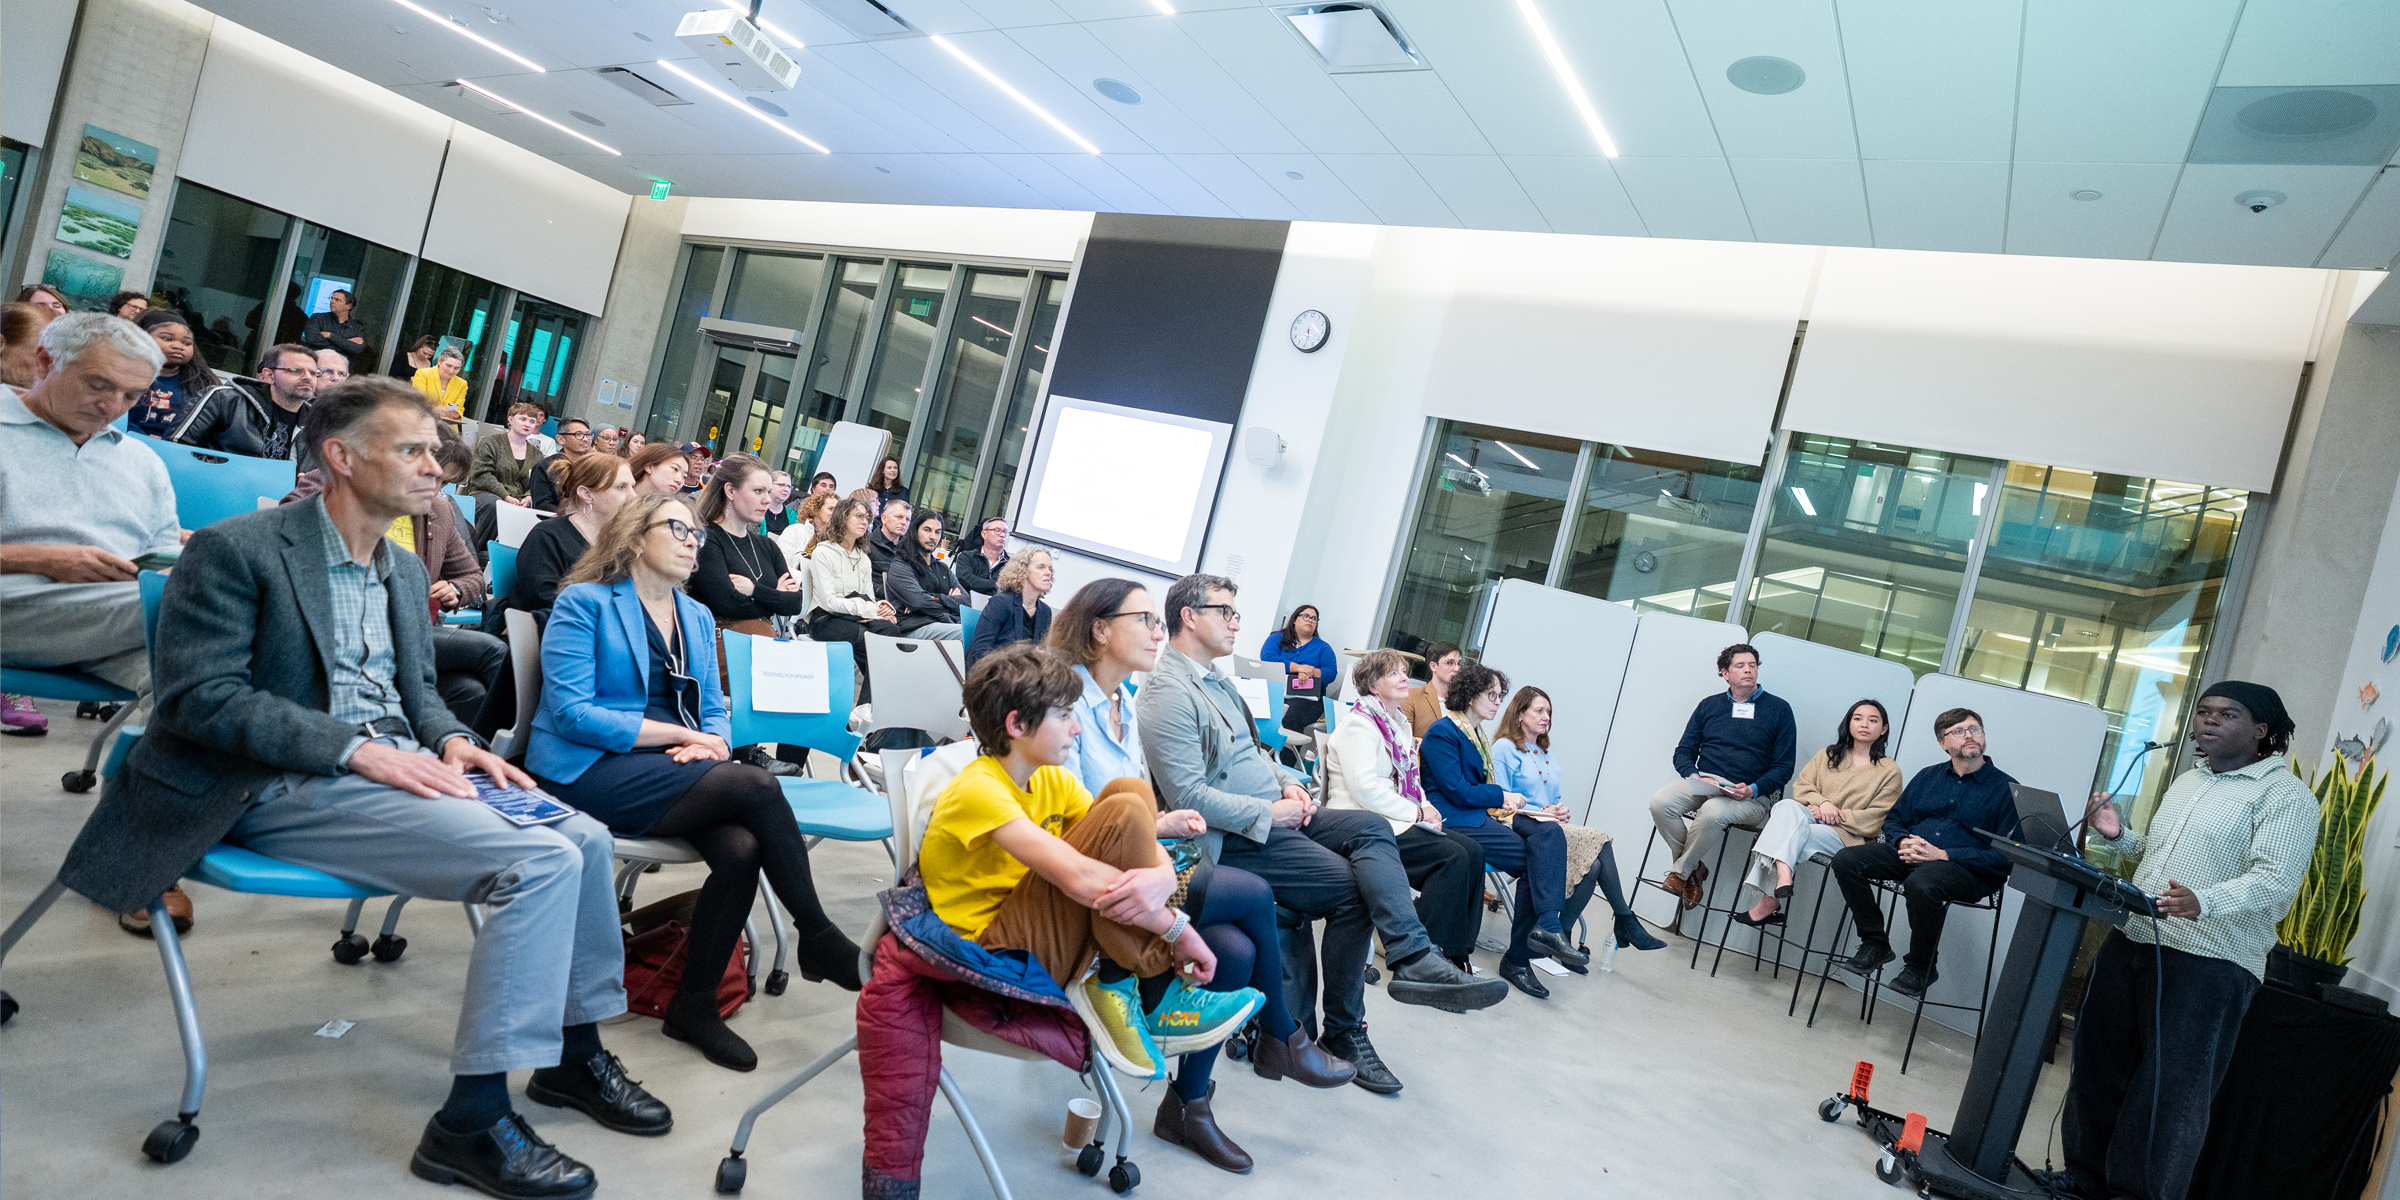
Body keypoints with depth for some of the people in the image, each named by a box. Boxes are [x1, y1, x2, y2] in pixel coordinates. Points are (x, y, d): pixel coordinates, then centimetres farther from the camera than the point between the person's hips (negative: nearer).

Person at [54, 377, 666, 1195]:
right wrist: (358, 750, -22)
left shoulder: (404, 570, 18)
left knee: (584, 838, -3)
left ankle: (574, 1055, 13)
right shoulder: (236, 550, -7)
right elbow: (200, 696, -15)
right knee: (541, 861, -26)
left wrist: (453, 742, 0)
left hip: (398, 767, 9)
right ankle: (472, 1123, -18)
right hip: (288, 787, -8)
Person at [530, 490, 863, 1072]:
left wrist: (712, 741, -7)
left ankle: (695, 1004, -10)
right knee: (757, 787, -27)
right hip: (590, 771, -6)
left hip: (670, 767, 6)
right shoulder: (585, 603, -1)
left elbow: (714, 712, 19)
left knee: (742, 848, -27)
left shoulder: (698, 619, 19)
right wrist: (678, 734, -13)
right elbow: (570, 712, -11)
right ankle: (819, 938, -13)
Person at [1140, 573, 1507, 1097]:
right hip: (1234, 838, -9)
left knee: (1372, 827, -11)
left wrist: (1287, 782, 6)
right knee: (1353, 889, -17)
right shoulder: (1169, 695, -15)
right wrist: (1270, 813, -17)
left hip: (1272, 815, 9)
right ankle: (1342, 1032, -7)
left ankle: (1415, 962, -21)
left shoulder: (1215, 679, 18)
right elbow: (1188, 795, -22)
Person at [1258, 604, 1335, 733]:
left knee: (1291, 718, -35)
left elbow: (1331, 672, 5)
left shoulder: (1323, 648, 20)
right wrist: (1298, 668, -11)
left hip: (1307, 696, 0)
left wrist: (1310, 672, -16)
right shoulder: (1277, 638, 17)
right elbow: (1266, 657, -2)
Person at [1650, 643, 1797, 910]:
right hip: (1702, 785, 3)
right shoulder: (1708, 706, 16)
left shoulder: (1778, 709, 8)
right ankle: (1695, 867, -8)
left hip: (1750, 796, -3)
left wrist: (1752, 789, -14)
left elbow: (1784, 766, 4)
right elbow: (1683, 751, 14)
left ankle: (1681, 871, -12)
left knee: (1712, 813, -37)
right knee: (1660, 803, -27)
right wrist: (1694, 777, -9)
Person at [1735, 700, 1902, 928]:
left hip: (1845, 835, -3)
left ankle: (1769, 902, -32)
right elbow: (1801, 785, 10)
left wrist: (1834, 814, -9)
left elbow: (1874, 821, -2)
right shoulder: (1828, 755, 21)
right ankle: (1783, 875, -52)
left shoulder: (1890, 771, 8)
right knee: (1787, 806, -33)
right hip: (1810, 817, 3)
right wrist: (1822, 802, -10)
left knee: (1796, 833, -33)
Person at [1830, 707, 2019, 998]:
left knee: (1921, 883, -39)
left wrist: (1943, 855, -16)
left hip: (1968, 871, -5)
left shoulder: (2006, 788, 2)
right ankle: (1874, 943, -3)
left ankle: (1921, 966, -14)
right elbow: (1893, 820, 21)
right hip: (1911, 855, 5)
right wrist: (1904, 842, -4)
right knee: (1846, 859, -19)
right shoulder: (1928, 776, 19)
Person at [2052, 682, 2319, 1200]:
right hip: (2131, 943, 8)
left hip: (2208, 964, -8)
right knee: (2099, 1064, 12)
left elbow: (2276, 880, -19)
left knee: (2170, 1091, -3)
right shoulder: (2185, 781, 19)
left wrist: (2204, 903, -36)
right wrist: (2120, 836, 9)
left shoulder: (2285, 796, -7)